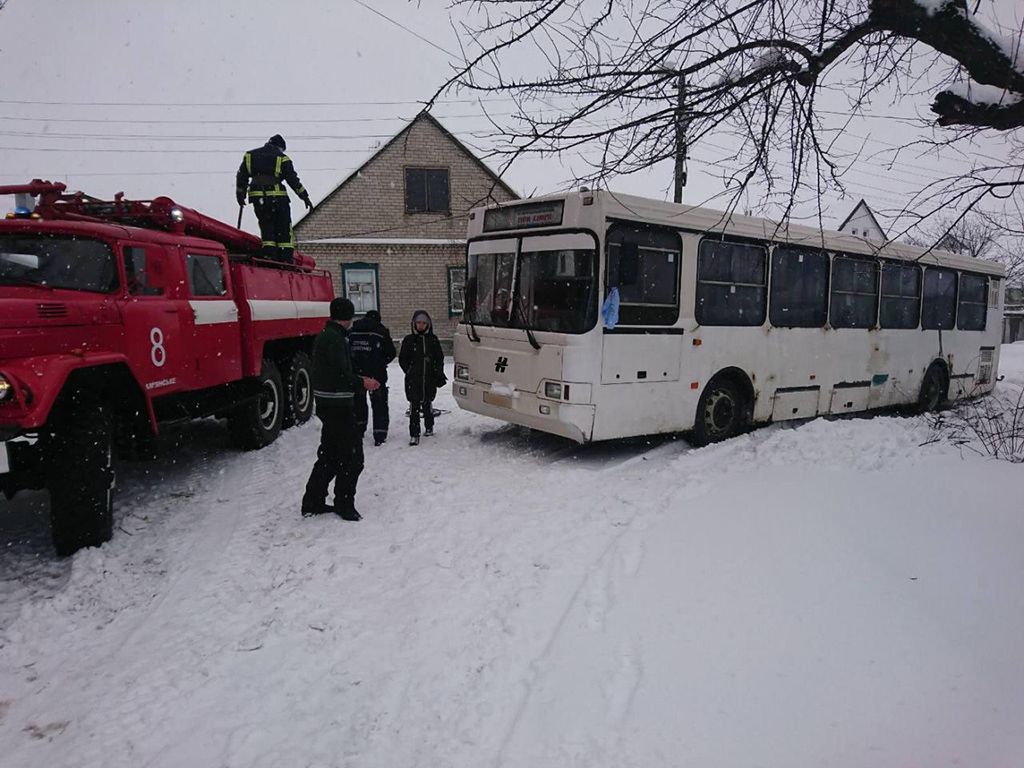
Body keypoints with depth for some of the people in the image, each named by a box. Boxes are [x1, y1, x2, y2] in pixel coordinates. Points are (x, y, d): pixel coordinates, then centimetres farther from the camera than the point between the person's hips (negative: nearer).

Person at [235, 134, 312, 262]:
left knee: (266, 227, 11)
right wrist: (304, 196, 6)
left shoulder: (249, 155, 16)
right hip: (277, 197, -3)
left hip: (257, 196, 3)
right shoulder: (282, 157, 5)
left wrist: (240, 194, 25)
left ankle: (269, 255, -1)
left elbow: (241, 176, 16)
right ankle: (286, 258, -3)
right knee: (284, 228, 3)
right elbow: (293, 179, 1)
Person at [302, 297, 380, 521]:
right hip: (337, 406, -10)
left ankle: (313, 502, 23)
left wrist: (360, 382, 13)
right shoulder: (335, 339, -17)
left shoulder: (325, 335, 15)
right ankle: (344, 505, 8)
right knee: (352, 456, -1)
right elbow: (341, 374, -23)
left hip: (327, 404, 10)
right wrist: (363, 383, -8)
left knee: (329, 455, 17)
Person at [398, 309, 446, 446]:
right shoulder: (409, 340, 1)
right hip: (413, 380, -2)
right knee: (414, 406, -6)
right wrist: (410, 372, -5)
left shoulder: (433, 339, 7)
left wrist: (439, 374, 1)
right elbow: (402, 359, 5)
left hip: (429, 379, 2)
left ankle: (429, 427, 34)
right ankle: (414, 435, -4)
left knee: (428, 403, 15)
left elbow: (440, 358, 11)